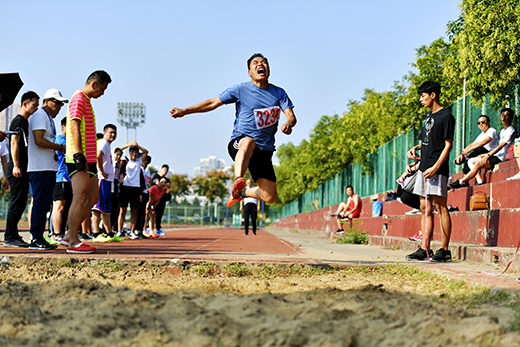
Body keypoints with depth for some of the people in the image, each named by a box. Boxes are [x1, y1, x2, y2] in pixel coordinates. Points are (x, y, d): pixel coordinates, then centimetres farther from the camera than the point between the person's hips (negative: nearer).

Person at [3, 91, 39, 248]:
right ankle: (10, 237, -9)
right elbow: (14, 143, -17)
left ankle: (13, 236, 14)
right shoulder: (18, 121, -8)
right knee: (17, 202, -10)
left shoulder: (26, 122, 22)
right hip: (17, 169, -10)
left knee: (20, 203, 10)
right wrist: (16, 166, -24)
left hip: (23, 169, 10)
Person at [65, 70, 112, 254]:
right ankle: (73, 242, -6)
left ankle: (70, 235, 13)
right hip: (80, 159, -10)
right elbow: (74, 128, -17)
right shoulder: (78, 99, -8)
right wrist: (79, 156, -23)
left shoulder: (86, 101, 21)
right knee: (80, 199, -9)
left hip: (89, 159, 10)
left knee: (93, 198, 10)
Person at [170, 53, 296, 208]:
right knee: (248, 142, -42)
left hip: (265, 150, 4)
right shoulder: (240, 89, 0)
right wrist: (184, 111, 2)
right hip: (238, 143, -4)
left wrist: (288, 124, -27)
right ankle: (237, 182, -58)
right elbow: (213, 103, 6)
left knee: (270, 197, -3)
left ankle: (242, 192, 27)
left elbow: (291, 116, -2)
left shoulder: (279, 93, 7)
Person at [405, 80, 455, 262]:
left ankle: (444, 250, -6)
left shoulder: (446, 116, -7)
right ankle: (424, 249, 10)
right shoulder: (429, 116, 18)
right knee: (425, 208, 7)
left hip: (438, 169, -9)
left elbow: (448, 145, -12)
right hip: (424, 167, 9)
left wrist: (435, 168, -19)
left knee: (441, 207, -7)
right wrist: (415, 148, 9)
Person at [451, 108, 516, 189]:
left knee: (479, 163, -29)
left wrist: (488, 155, -20)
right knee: (471, 161, 4)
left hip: (501, 158, -11)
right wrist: (486, 154, 13)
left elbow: (501, 146, -16)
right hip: (496, 156, 11)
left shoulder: (511, 131, -8)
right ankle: (478, 180, -17)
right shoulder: (502, 131, 22)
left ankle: (461, 182, -25)